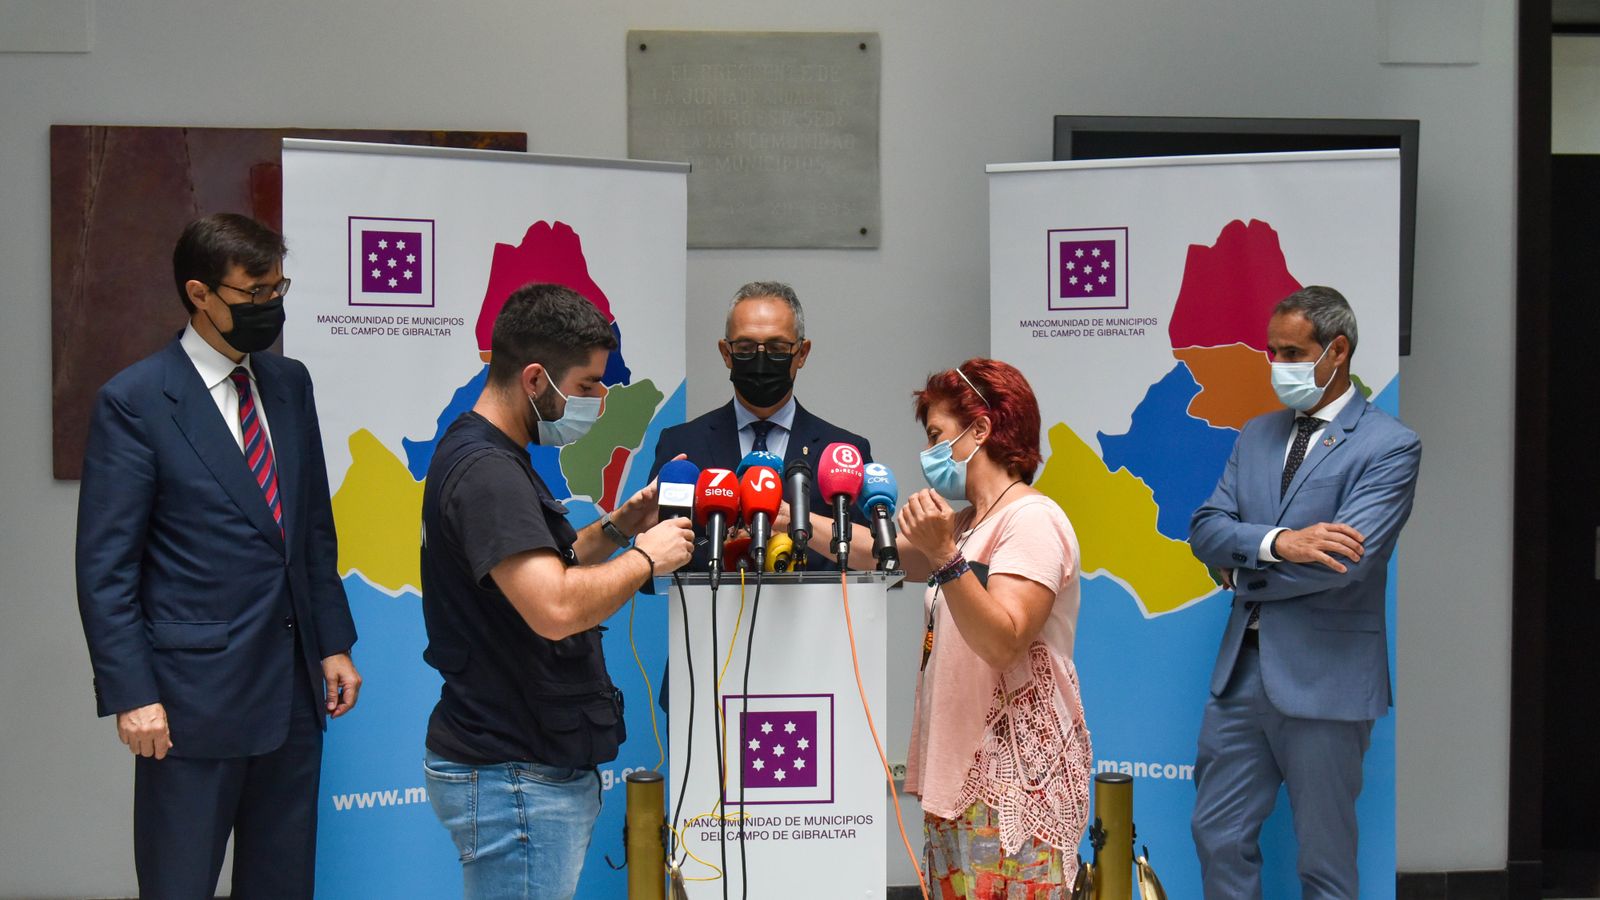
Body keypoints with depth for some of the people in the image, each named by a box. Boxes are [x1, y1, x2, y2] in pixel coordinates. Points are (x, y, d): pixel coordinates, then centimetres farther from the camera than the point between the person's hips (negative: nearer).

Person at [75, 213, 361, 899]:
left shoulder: (290, 383, 10)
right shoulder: (134, 402, -9)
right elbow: (104, 566, -10)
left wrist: (333, 643, 10)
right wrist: (132, 693, -14)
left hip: (294, 687, 6)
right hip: (196, 693, -6)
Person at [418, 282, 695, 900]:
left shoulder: (487, 456, 14)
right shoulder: (486, 472, -20)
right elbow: (555, 609, -30)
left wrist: (613, 530, 10)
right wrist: (645, 556, -16)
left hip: (539, 769, 10)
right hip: (515, 778, -10)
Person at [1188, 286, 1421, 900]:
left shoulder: (1389, 447, -8)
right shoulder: (1257, 435, 12)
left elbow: (1343, 561, -20)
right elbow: (1206, 528, 2)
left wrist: (1243, 572, -7)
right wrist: (1277, 544, -18)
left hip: (1324, 680, -6)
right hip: (1241, 667, 6)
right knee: (1217, 837, 12)